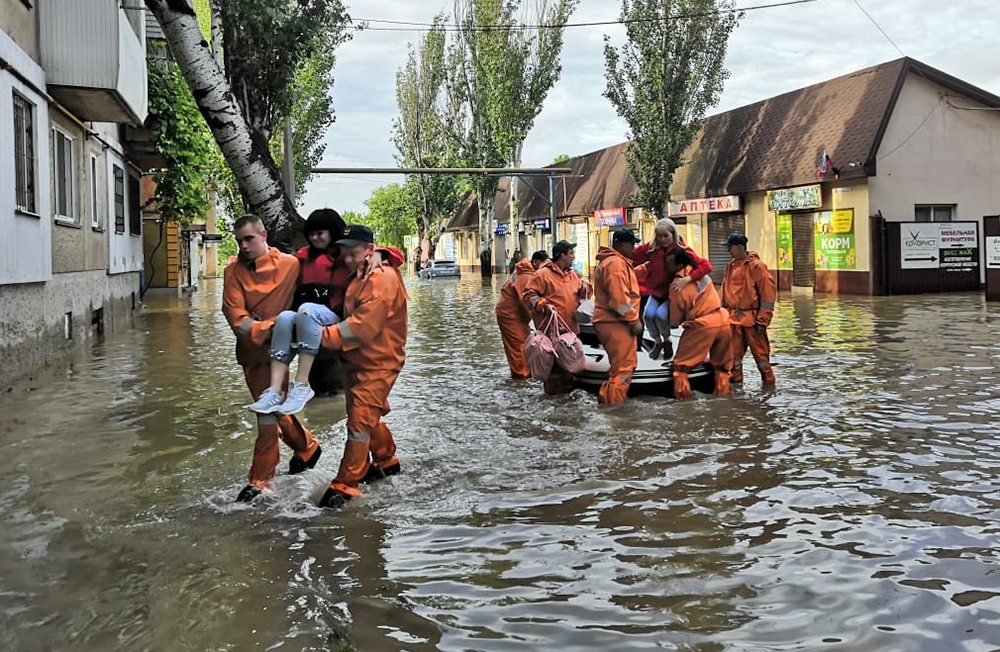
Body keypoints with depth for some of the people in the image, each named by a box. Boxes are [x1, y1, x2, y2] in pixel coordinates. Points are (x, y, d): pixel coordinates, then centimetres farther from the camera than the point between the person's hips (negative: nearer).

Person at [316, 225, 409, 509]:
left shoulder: (383, 278, -19)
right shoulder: (357, 276, 10)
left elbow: (362, 326, -26)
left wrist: (324, 336, -26)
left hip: (377, 363, -9)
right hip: (355, 360, 9)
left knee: (360, 420, -10)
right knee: (368, 417, 19)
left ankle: (345, 486, -6)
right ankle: (386, 462, 38)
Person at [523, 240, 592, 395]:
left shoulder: (573, 274, 15)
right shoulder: (543, 274, -9)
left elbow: (581, 292, 27)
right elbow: (528, 294, -10)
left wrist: (584, 289, 3)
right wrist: (544, 305, -21)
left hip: (571, 326, 8)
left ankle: (567, 388, 28)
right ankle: (552, 390, 7)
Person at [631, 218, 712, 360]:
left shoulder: (682, 250, -16)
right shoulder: (650, 248, -9)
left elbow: (706, 266, -24)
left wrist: (687, 279, -36)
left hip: (672, 294, -2)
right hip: (655, 292, 2)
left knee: (661, 315, -27)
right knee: (648, 315, -23)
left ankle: (667, 341, 6)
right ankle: (657, 341, 8)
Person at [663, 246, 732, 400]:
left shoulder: (676, 287, -11)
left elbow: (674, 320, -3)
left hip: (701, 326, -6)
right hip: (723, 322, 6)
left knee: (681, 364, 8)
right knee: (721, 364, 19)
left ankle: (681, 393, 6)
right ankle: (722, 391, 25)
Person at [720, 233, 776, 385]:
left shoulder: (756, 265, -10)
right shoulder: (730, 266, 10)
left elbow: (768, 292, -11)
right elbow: (725, 291, 18)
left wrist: (763, 320, -13)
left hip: (751, 317, -6)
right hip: (733, 318, 6)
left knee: (760, 350, 2)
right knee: (734, 351, 9)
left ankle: (768, 382, 14)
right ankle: (735, 380, 20)